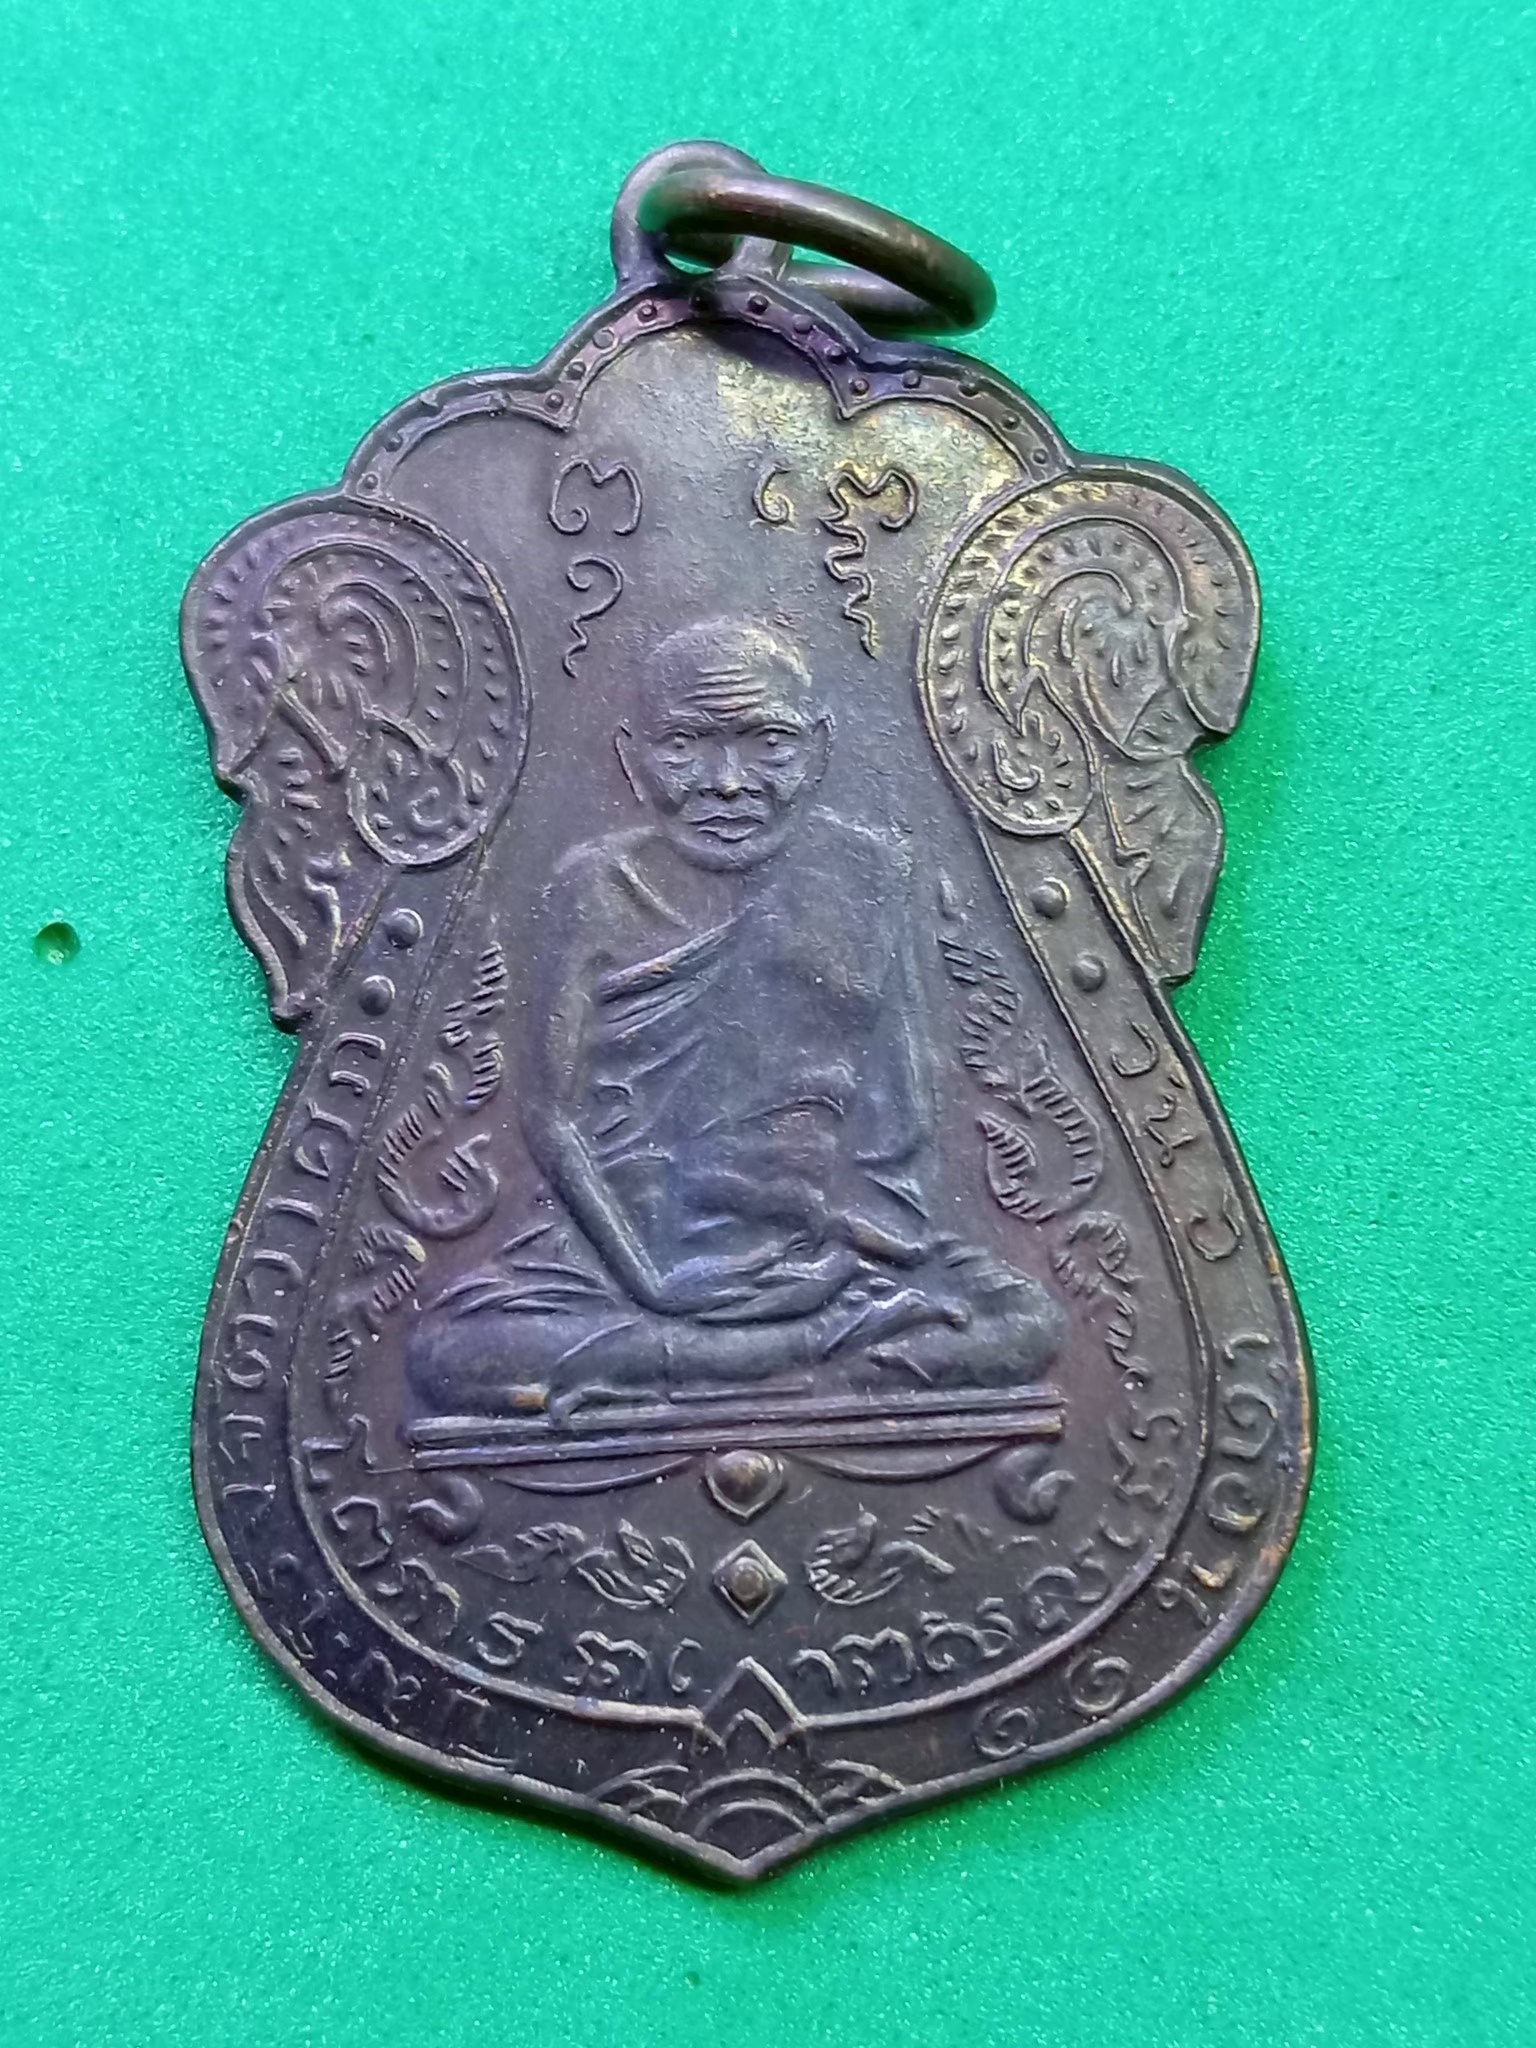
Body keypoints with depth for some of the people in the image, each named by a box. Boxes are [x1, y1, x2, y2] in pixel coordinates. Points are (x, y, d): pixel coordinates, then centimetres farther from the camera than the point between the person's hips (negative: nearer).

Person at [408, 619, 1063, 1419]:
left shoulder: (858, 874, 0)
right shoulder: (597, 888, -2)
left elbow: (904, 1097, 3)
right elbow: (554, 1118, -4)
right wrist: (655, 1288, -14)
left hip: (832, 1255, 1)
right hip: (641, 1255, 0)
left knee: (1026, 1326, -19)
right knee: (448, 1350, -23)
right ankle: (841, 1352, -17)